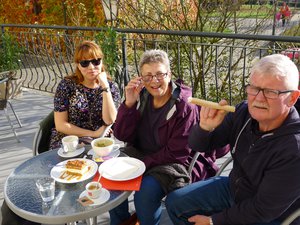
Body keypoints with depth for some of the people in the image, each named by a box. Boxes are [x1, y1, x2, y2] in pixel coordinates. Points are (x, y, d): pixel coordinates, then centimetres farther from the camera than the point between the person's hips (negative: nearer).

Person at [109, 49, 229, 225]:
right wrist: (129, 103, -17)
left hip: (177, 163, -5)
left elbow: (176, 154, -16)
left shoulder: (185, 106, -18)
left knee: (145, 191, -28)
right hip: (141, 155, 6)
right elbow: (122, 136, -4)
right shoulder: (143, 97, -1)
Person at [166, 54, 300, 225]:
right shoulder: (245, 112, -16)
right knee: (175, 202, 7)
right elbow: (199, 146, -6)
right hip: (234, 188, 6)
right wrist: (205, 127, -29)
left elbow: (263, 210, -23)